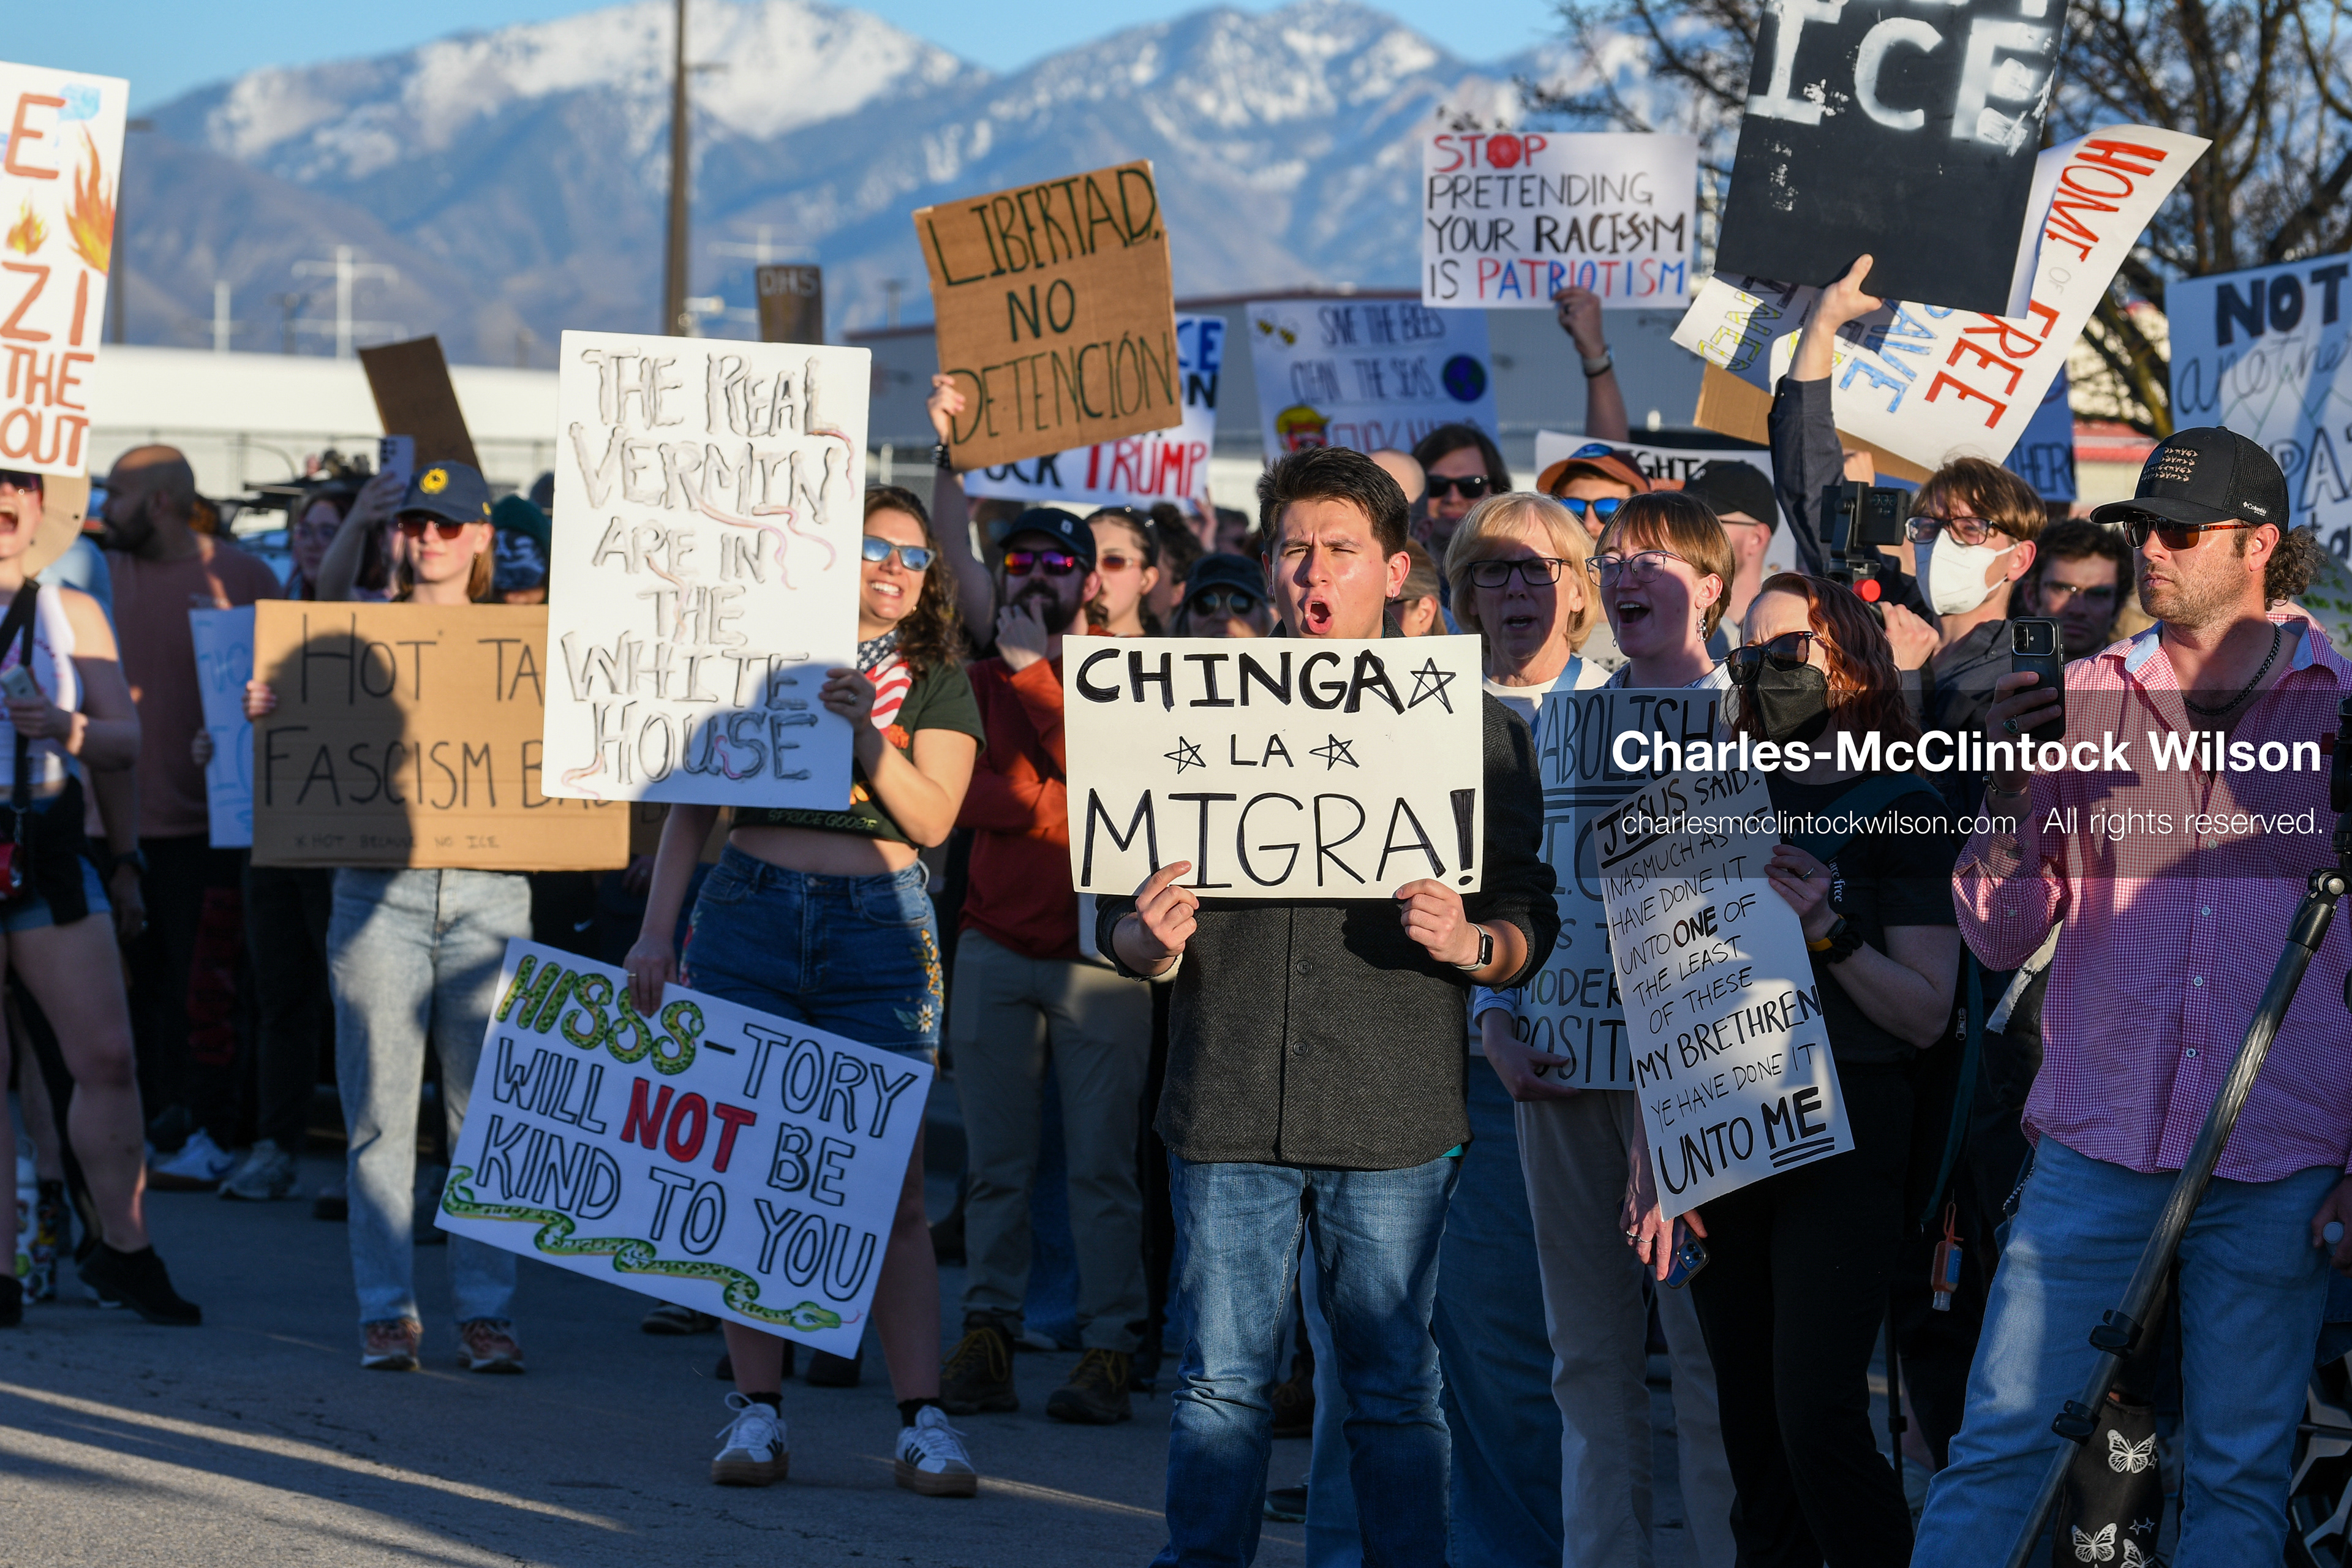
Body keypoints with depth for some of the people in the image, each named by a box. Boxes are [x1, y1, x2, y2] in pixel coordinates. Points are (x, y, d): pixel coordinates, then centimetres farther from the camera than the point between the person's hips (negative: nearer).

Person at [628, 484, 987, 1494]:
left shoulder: (935, 680, 10)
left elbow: (933, 819, -2)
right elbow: (692, 805, 12)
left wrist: (866, 733, -16)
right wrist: (658, 929, 3)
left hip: (878, 928, -1)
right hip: (748, 916, 1)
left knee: (889, 1190, -7)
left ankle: (923, 1421, -7)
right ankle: (757, 1412, 4)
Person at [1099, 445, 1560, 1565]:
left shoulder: (1470, 723, 7)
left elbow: (1529, 923, 5)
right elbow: (1119, 915, 13)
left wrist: (1469, 945, -16)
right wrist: (1149, 940, -9)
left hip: (1392, 1114, -1)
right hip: (1228, 1100, 1)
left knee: (1394, 1387, 2)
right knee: (1220, 1382, 4)